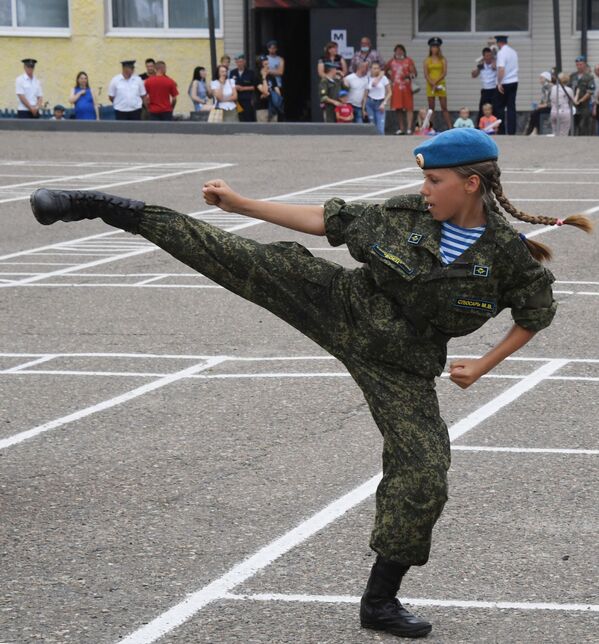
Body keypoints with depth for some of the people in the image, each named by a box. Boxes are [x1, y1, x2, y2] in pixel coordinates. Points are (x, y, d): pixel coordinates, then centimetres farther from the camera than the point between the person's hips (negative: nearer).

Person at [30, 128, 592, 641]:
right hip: (341, 306, 1)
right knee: (232, 258, -9)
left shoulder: (511, 254, -12)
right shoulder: (407, 214, -7)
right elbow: (329, 219, 2)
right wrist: (241, 204, 2)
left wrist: (484, 366, -2)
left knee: (423, 476, -9)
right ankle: (94, 207, -3)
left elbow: (536, 314, 5)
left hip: (400, 367, -1)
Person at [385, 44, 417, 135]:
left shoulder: (408, 61, 3)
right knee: (398, 108, 5)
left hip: (406, 87, -3)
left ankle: (409, 128, -11)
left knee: (409, 108, -8)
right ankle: (401, 128, 12)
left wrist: (409, 76, -24)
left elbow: (415, 73, -3)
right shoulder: (392, 62, 12)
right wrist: (390, 77, 10)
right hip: (395, 88, 4)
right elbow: (385, 71, 25)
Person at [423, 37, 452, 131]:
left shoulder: (443, 59, 5)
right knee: (431, 108, 1)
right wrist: (432, 83, -13)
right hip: (430, 85, 1)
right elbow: (426, 75, 0)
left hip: (441, 84, -1)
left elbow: (444, 73, -3)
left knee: (444, 107, -2)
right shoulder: (427, 60, 7)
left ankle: (449, 127, -4)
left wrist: (436, 81, -15)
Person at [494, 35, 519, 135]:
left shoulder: (501, 53, -15)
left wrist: (499, 83, -20)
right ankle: (511, 131, 3)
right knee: (511, 107, 6)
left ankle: (502, 131, 1)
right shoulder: (513, 52, 10)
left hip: (505, 83, -7)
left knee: (499, 107, 4)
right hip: (514, 81, 7)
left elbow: (501, 69, -24)